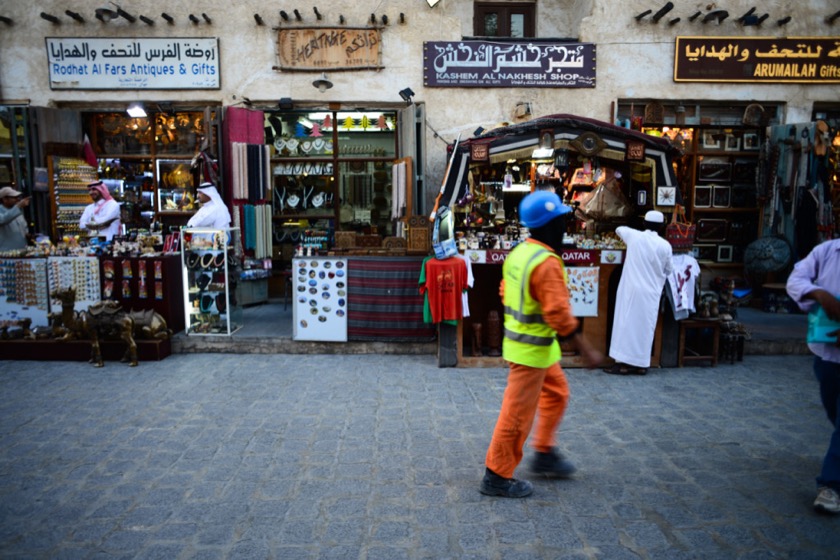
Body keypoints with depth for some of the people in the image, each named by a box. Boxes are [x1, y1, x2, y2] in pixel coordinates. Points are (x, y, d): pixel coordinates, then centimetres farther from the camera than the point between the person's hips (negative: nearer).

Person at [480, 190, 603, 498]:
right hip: (532, 350, -10)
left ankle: (544, 454, 36)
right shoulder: (546, 263, -24)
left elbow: (506, 293, 13)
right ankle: (497, 476, 15)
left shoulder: (518, 253, 5)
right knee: (518, 413, 2)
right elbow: (559, 313, -26)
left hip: (521, 341, 10)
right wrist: (586, 349, -18)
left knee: (557, 394, 24)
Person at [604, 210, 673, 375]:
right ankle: (641, 364, 12)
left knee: (627, 323, 2)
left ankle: (623, 363, 1)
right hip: (651, 293, 1)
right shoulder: (665, 245, -2)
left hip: (631, 289, -1)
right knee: (645, 326, 7)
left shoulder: (634, 236, -2)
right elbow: (669, 270, 10)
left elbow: (619, 229, 20)